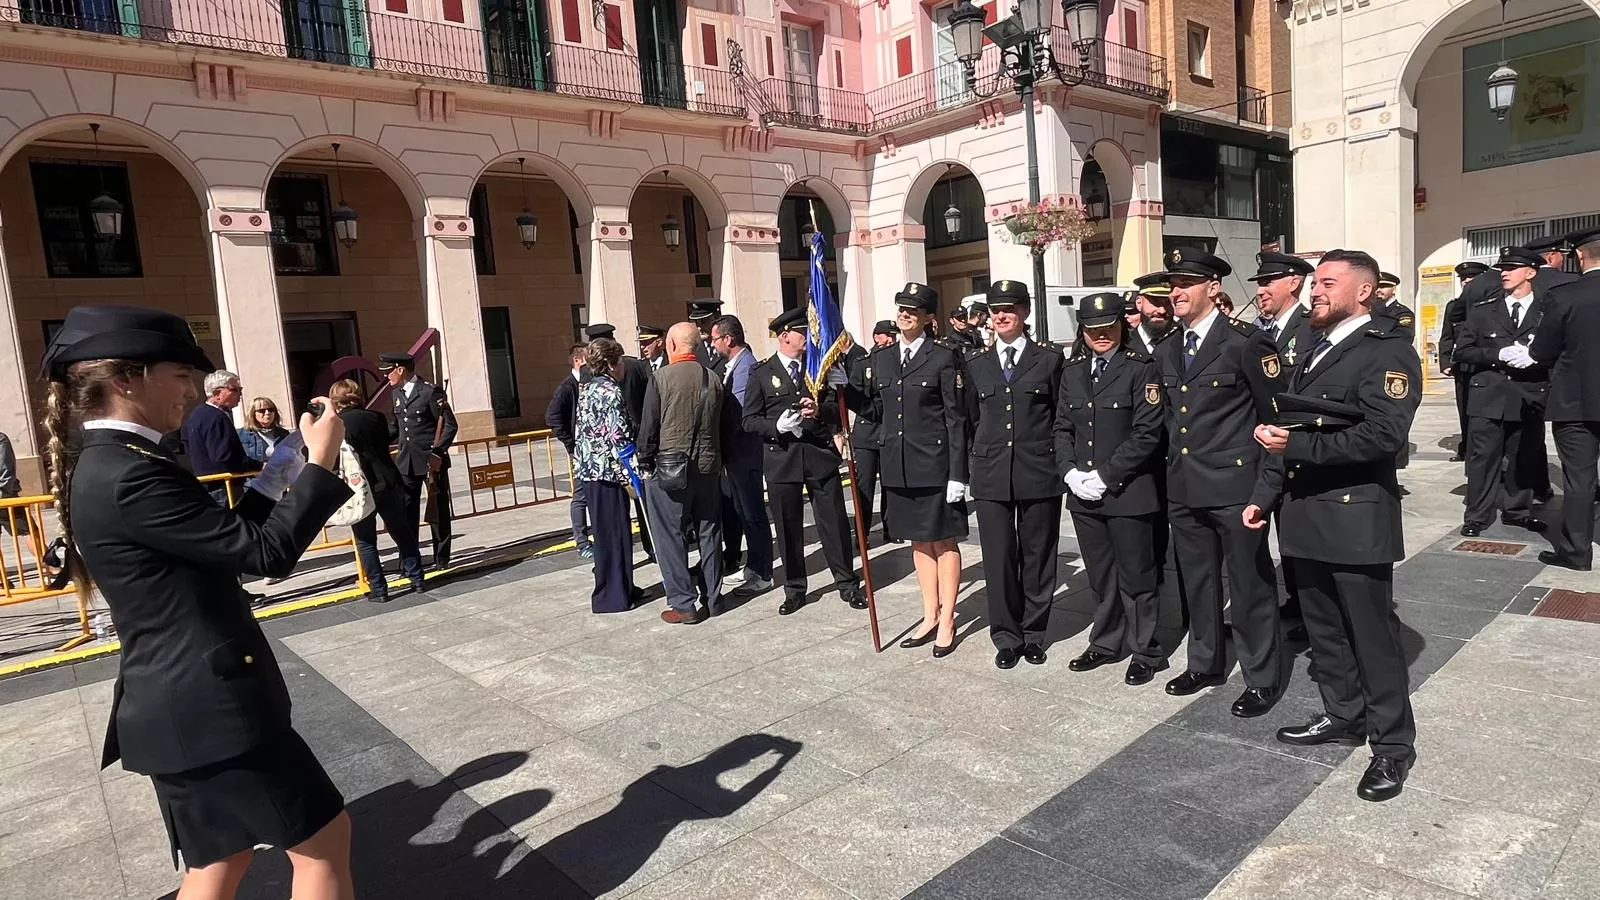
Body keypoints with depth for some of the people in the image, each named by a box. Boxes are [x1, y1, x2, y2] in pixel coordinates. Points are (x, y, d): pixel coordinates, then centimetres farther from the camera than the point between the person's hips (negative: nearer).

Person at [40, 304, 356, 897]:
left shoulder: (102, 468, 11)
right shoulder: (130, 476, -21)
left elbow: (218, 544, 17)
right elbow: (266, 553, -20)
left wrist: (276, 478, 11)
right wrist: (319, 464, -12)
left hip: (183, 701, 10)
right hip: (208, 704, -10)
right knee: (322, 837, 3)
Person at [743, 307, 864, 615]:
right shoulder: (762, 374, 2)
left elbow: (837, 407, 9)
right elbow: (750, 420, 1)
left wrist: (820, 410, -13)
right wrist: (778, 425, -17)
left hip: (820, 453, 2)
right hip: (781, 458, -1)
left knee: (834, 521, 5)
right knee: (788, 527, 6)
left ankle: (847, 584, 19)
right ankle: (794, 589, 21)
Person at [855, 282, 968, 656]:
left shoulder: (944, 358, -7)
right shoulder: (879, 358, 8)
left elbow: (956, 419, -9)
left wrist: (957, 474, -12)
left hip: (934, 465, -5)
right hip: (899, 466, 5)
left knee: (944, 542, 7)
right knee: (919, 542, 15)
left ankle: (946, 621, 18)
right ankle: (930, 617, 28)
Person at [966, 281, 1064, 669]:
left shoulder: (1049, 359, 4)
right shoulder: (976, 365, 10)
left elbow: (1062, 417, 5)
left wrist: (1060, 463, 1)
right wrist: (976, 461, 11)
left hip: (1039, 473, -2)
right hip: (991, 476, 2)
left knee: (1038, 556, 7)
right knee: (999, 558, 4)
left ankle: (1034, 633, 22)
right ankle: (1007, 637, 17)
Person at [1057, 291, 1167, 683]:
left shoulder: (1141, 368, -6)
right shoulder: (1072, 371, 11)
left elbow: (1146, 433, -13)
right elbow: (1062, 428, 12)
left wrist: (1104, 476, -15)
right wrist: (1070, 471, -4)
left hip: (1128, 491, -5)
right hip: (1083, 492, 5)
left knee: (1135, 577, 5)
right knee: (1100, 576, 16)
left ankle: (1146, 652, 21)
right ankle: (1106, 643, 31)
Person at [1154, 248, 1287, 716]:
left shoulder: (1245, 342, -11)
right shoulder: (1167, 352, 11)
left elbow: (1276, 414, -8)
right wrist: (1177, 464, 14)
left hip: (1234, 485, -7)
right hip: (1184, 488, 7)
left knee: (1250, 584, 5)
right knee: (1197, 582, 17)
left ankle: (1263, 677, 20)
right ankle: (1205, 663, 33)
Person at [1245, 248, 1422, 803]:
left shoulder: (1388, 351, -9)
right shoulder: (1315, 352, 16)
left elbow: (1383, 434, -21)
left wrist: (1296, 444, -22)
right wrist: (1266, 494, 13)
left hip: (1355, 515, -8)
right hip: (1305, 513, 8)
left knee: (1372, 633, 3)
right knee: (1324, 627, 17)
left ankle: (1392, 744, 17)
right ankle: (1344, 716, 34)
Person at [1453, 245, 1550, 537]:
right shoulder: (1482, 310, 6)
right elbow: (1462, 350, 2)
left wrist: (1534, 357, -17)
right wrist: (1499, 354, -12)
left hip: (1530, 397, 0)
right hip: (1489, 395, 0)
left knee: (1523, 458, 9)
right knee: (1483, 456, -1)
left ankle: (1517, 511, 25)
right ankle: (1477, 516, 5)